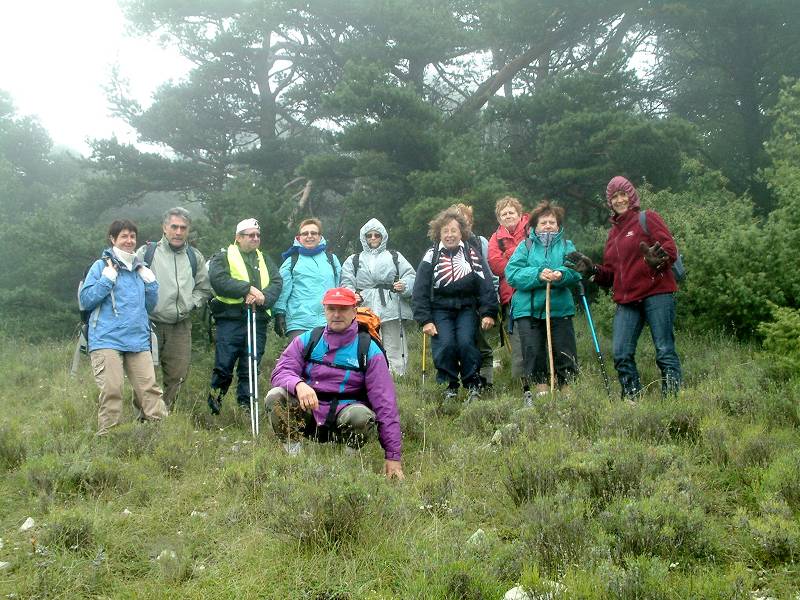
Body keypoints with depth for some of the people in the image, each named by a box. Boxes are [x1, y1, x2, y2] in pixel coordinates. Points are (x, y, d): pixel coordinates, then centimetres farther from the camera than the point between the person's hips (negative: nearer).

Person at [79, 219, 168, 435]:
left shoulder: (139, 269, 20)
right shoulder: (102, 266, 3)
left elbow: (149, 305, 24)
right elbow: (85, 300, -3)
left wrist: (150, 282, 9)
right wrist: (107, 279, -12)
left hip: (138, 341, 5)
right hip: (107, 341, -4)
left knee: (149, 388, -2)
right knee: (111, 390, -9)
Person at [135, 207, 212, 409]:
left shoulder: (195, 257, 11)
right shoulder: (146, 252, -1)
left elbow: (204, 287, 21)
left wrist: (191, 303, 7)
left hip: (181, 326, 4)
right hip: (150, 324, -4)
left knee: (177, 375, 6)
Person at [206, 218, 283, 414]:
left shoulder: (265, 260, 23)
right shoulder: (223, 257, 8)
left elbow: (277, 283, 8)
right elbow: (219, 280, -11)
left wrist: (264, 297, -13)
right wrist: (248, 289, -15)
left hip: (258, 321, 4)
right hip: (230, 319, -4)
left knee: (250, 368, 4)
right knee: (224, 366, -5)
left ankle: (245, 406, 9)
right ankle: (214, 400, 12)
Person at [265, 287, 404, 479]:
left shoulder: (369, 350, -2)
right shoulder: (307, 340, 5)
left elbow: (385, 403, -6)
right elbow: (281, 371, -4)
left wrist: (393, 456, -12)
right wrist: (298, 384, -31)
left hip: (344, 413, -2)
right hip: (307, 413, 2)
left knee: (361, 416, -36)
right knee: (275, 397, -23)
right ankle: (293, 454, -9)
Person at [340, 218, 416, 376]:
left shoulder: (395, 256, 19)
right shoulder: (353, 260, 19)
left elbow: (411, 276, 8)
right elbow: (346, 284, 7)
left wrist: (404, 285, -14)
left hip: (392, 310, 0)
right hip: (366, 310, 0)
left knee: (394, 348, -1)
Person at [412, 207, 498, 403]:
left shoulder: (472, 254, 3)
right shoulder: (431, 256, 1)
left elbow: (486, 286, 0)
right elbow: (420, 293, 1)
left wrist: (488, 313, -9)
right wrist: (425, 320, -6)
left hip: (467, 308, 0)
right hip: (440, 310, 0)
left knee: (466, 342, -21)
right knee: (445, 344, -20)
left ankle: (474, 385, -5)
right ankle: (450, 386, -1)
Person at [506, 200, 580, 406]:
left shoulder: (567, 246, 12)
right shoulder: (525, 247, 9)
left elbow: (576, 272, -4)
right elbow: (512, 274, -6)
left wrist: (561, 275, -26)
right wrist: (538, 275, -19)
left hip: (560, 309, 1)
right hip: (528, 310, 0)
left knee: (566, 353, 0)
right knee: (533, 351, -1)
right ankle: (539, 388, 10)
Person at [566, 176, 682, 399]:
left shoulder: (647, 218, 4)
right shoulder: (613, 232, 23)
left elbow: (671, 249, -7)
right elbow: (609, 275, 22)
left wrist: (658, 259, -29)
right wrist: (591, 270, 3)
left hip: (657, 294, -6)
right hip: (626, 301, 6)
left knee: (665, 351, -6)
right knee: (621, 355, -2)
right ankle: (632, 400, 7)